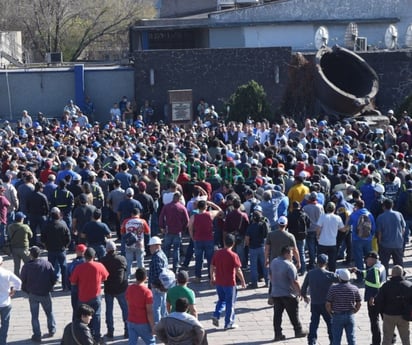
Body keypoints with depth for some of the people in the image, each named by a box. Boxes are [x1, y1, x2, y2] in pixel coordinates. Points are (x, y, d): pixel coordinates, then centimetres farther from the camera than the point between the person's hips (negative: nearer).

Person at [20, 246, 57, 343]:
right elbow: (53, 279, -3)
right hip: (46, 293, 1)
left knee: (34, 316, 8)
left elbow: (23, 281, -4)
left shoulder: (26, 266, -9)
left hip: (33, 294, -1)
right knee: (49, 312, 20)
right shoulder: (47, 264, -5)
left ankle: (37, 335, 7)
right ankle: (52, 330, 23)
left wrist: (27, 291, 13)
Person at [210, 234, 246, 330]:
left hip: (218, 282, 5)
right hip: (229, 283, -5)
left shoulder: (217, 253, 0)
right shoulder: (233, 256, -15)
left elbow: (212, 267, 5)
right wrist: (243, 282, -3)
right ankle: (229, 323, 14)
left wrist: (212, 278, 19)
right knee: (230, 303, 8)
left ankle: (216, 315, 4)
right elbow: (238, 271, -15)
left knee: (221, 300, 23)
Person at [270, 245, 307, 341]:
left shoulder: (273, 262, 2)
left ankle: (277, 334, 8)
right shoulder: (289, 266, -21)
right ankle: (298, 331, 22)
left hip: (275, 293, 6)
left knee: (277, 314, 8)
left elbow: (270, 275, 15)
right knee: (293, 314, 9)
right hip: (288, 294, -6)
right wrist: (300, 292, -9)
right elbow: (294, 282, -21)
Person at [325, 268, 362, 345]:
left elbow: (328, 304, -11)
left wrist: (331, 313, 6)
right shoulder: (354, 288, -3)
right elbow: (359, 304, 2)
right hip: (350, 316, 2)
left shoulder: (333, 288, -12)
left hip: (337, 316, -2)